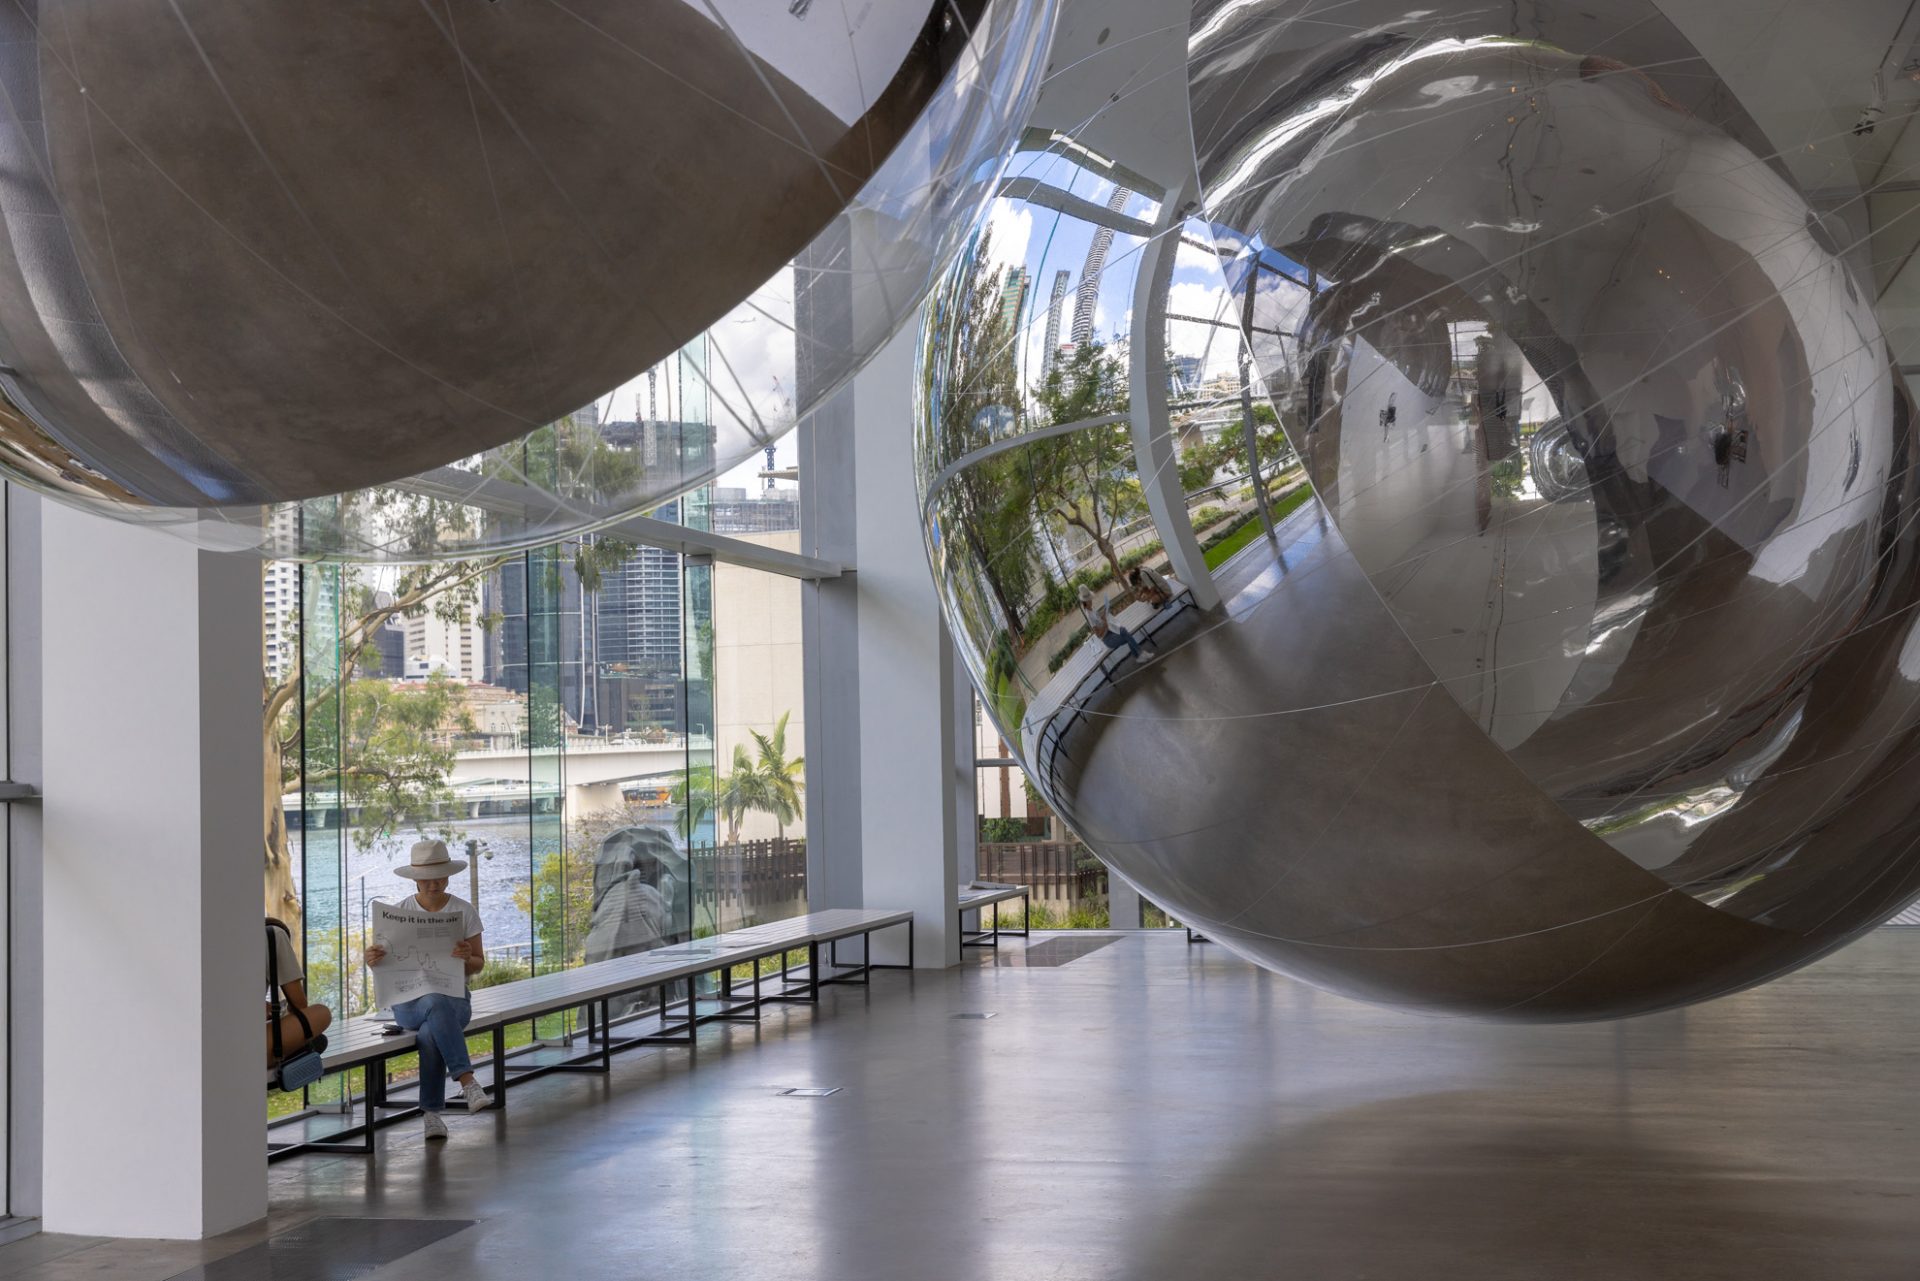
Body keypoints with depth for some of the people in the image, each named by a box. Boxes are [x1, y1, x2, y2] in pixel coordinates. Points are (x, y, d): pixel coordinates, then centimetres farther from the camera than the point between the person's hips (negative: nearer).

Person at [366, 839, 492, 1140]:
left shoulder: (464, 911, 3)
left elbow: (478, 965, 4)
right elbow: (386, 962, 3)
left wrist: (467, 957, -21)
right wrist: (373, 959, -22)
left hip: (454, 999, 0)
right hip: (409, 1000, 0)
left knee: (430, 1033, -37)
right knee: (437, 1003, -39)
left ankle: (432, 1113, -26)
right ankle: (468, 1083, -44)